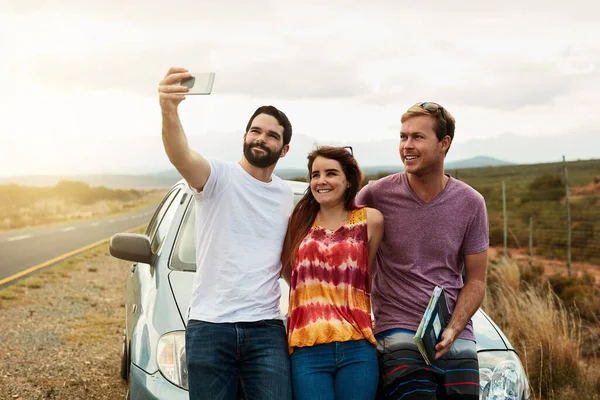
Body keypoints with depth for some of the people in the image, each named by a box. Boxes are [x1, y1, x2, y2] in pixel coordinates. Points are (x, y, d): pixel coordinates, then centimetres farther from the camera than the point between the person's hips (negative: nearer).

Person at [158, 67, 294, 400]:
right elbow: (180, 156, -27)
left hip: (265, 329, 3)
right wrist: (169, 111, -47)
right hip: (209, 327, -3)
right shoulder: (218, 176, -3)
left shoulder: (287, 195, 13)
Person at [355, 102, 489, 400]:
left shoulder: (471, 203, 1)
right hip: (397, 338, -3)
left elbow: (475, 281, 4)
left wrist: (452, 330, -10)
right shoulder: (376, 195, -6)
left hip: (457, 340, 3)